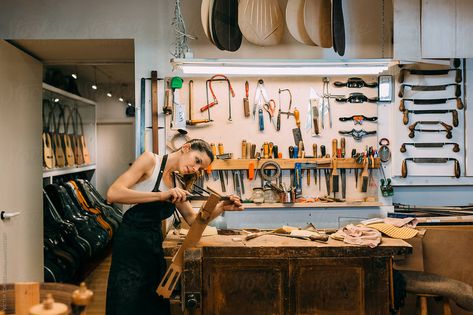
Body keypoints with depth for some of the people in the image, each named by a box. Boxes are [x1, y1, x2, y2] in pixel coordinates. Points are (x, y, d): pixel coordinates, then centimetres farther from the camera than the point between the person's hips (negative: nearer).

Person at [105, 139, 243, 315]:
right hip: (131, 242, -7)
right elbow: (113, 194, -19)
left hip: (155, 244, 7)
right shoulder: (150, 160, -8)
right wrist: (162, 195, -27)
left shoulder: (175, 183, 12)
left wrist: (222, 207, -1)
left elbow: (193, 219, 15)